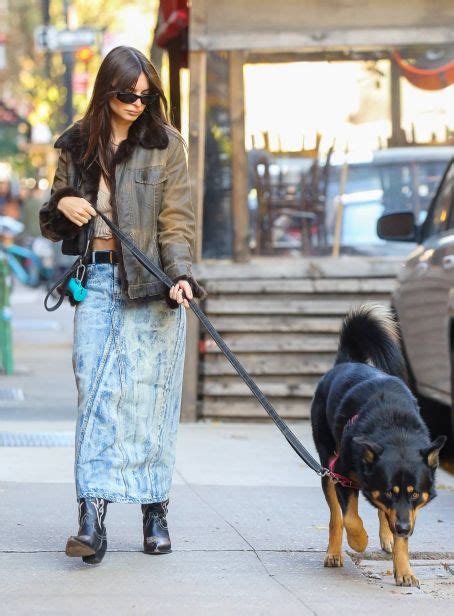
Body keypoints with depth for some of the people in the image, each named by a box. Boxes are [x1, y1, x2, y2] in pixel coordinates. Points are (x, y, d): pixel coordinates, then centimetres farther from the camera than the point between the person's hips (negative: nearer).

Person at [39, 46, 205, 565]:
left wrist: (181, 274, -18)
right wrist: (62, 205, -6)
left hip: (149, 284, -2)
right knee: (95, 392, -8)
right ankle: (92, 518, -14)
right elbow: (51, 226, 17)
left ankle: (155, 513, 7)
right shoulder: (77, 146, 10)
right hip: (95, 280, 2)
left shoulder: (165, 144, 4)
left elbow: (177, 219, -2)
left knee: (147, 395, -2)